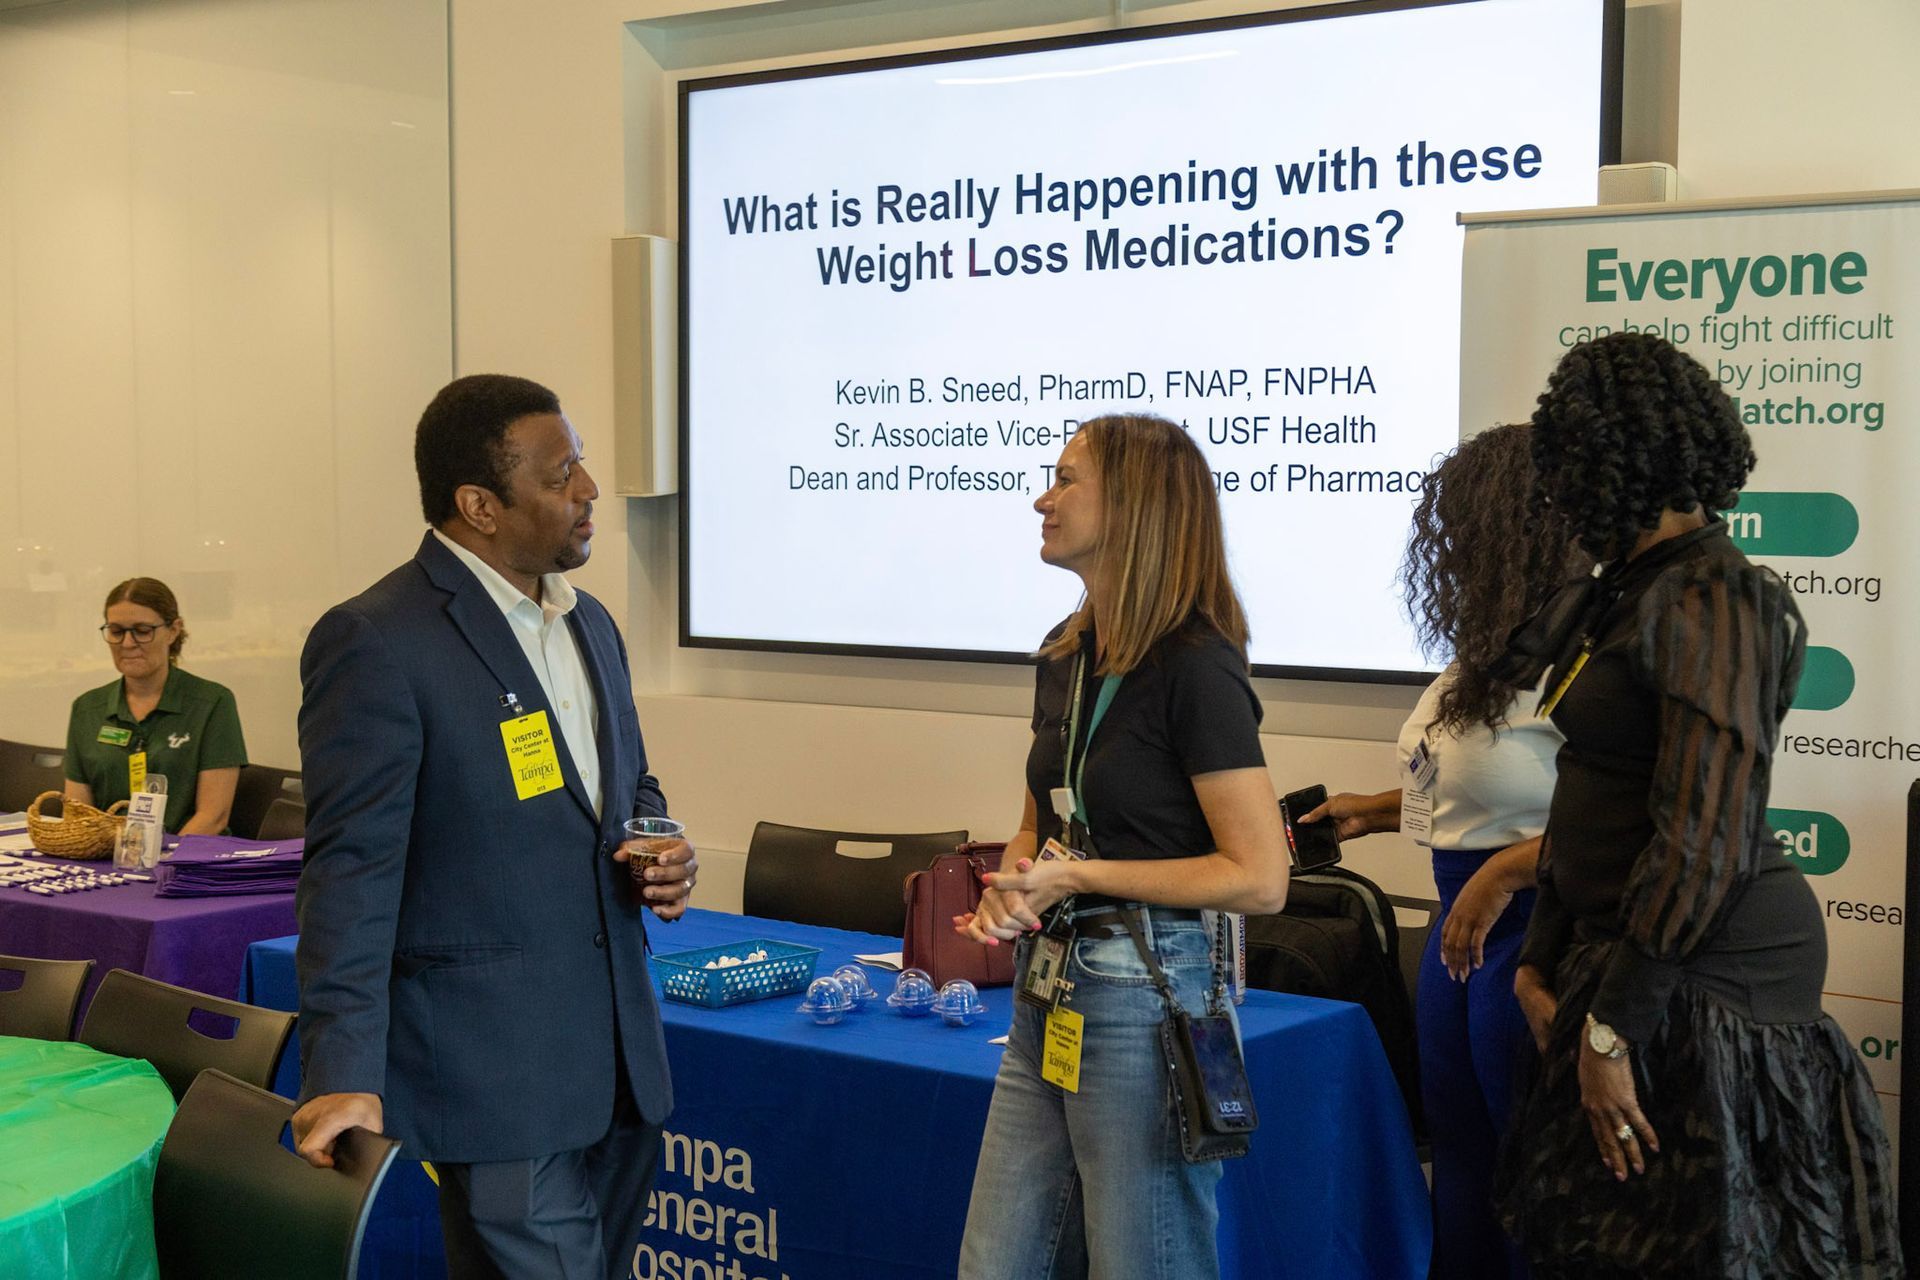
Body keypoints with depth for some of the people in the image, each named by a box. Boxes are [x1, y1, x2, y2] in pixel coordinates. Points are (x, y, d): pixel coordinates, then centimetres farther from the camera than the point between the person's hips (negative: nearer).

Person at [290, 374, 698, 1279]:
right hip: (497, 1074, -8)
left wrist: (657, 846, 2)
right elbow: (352, 871, -16)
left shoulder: (589, 623, 12)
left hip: (620, 1055, 8)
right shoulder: (377, 643, -13)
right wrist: (345, 1075, -20)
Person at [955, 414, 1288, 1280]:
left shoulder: (1195, 665, -15)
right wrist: (1012, 885, -1)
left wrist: (1076, 876, -16)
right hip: (1051, 992, 8)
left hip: (1146, 999, -8)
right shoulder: (1065, 655, 9)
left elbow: (1258, 878, -18)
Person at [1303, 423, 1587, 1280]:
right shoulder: (1493, 647, 10)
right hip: (1463, 925, 10)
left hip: (1529, 929, -9)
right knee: (1461, 1158, 18)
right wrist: (1376, 811, 26)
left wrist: (1504, 871, -27)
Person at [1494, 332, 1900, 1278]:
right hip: (1621, 945, 9)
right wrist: (1542, 960, 14)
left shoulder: (1704, 603, -17)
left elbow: (1704, 838, -22)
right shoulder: (1629, 593, 12)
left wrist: (1612, 1026, -20)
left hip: (1705, 971, -9)